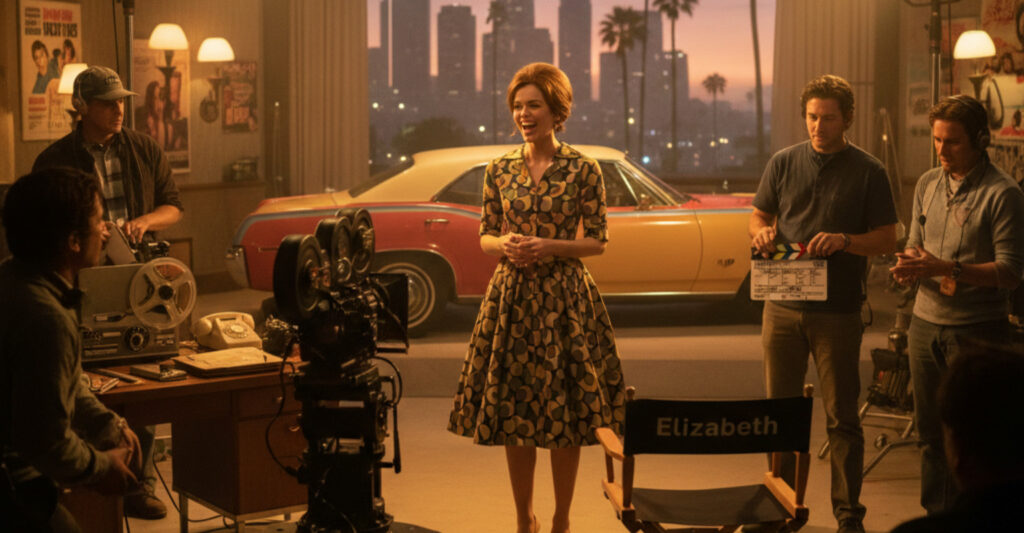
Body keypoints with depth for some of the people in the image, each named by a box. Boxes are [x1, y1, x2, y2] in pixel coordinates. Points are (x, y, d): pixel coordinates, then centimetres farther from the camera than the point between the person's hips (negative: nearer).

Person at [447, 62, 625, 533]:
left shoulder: (583, 170, -3)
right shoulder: (499, 170, 5)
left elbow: (598, 241, -2)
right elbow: (485, 236, 10)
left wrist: (548, 247, -16)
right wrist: (505, 244, -12)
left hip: (564, 298, -2)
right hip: (511, 296, 3)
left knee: (566, 410, 2)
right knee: (513, 408, 5)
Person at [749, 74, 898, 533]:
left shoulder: (868, 171, 0)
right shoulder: (784, 162, 8)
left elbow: (887, 239, -1)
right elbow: (758, 217, 16)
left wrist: (844, 240, -19)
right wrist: (762, 233, -8)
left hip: (838, 310, -3)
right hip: (783, 308, 3)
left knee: (842, 417, 2)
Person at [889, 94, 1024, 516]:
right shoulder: (928, 184, 10)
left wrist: (947, 268, -22)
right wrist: (910, 266, -5)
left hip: (976, 329, -6)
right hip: (926, 324, 6)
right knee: (931, 433, 13)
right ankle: (936, 514, 25)